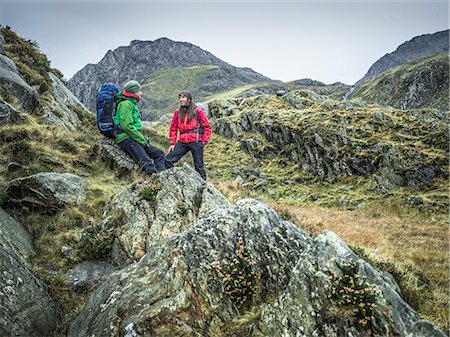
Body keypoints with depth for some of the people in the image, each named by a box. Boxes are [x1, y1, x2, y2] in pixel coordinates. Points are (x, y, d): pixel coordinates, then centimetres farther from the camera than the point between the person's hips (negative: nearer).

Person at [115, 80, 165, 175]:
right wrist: (143, 140, -15)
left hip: (133, 138, 10)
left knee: (159, 154, 0)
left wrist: (143, 139, 13)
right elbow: (127, 126, -18)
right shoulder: (125, 104, -9)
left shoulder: (132, 104, 23)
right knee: (147, 162, -24)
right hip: (126, 138, -10)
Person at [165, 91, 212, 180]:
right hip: (182, 142, 4)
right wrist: (172, 143, 7)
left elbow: (207, 127, 3)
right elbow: (173, 128, 15)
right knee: (168, 160, -6)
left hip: (195, 142, -4)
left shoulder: (197, 111, 1)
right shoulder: (177, 112, 11)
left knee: (199, 166, 2)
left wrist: (204, 141, -4)